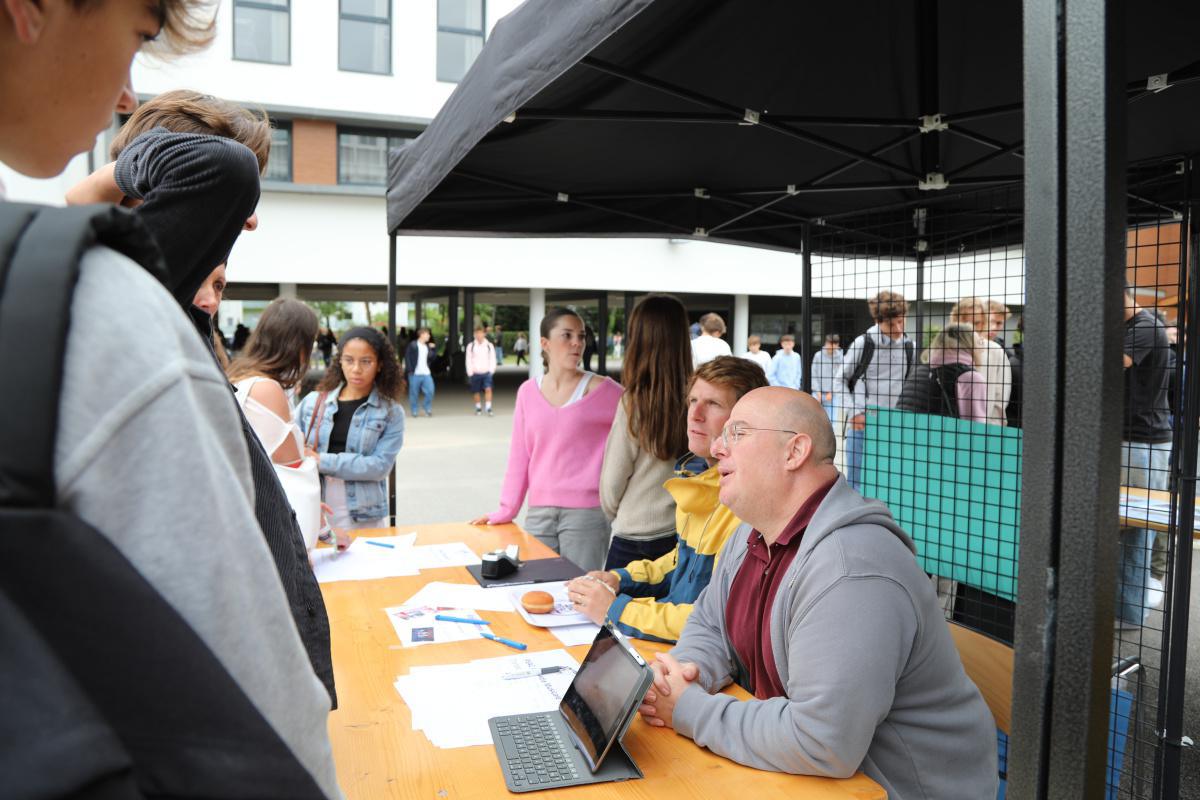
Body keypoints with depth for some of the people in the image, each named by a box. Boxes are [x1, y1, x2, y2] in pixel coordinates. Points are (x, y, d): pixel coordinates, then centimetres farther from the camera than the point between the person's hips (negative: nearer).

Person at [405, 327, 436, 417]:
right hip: (415, 374, -4)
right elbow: (407, 357, -7)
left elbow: (432, 358, 13)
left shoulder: (427, 346, 12)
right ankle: (414, 412, 15)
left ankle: (428, 410, 11)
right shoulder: (413, 345, -4)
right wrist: (410, 370, -13)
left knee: (431, 391, -5)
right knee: (414, 393, 3)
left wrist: (433, 349, -1)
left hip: (426, 373, 4)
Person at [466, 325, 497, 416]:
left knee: (488, 389, -17)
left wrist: (492, 370, -5)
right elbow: (468, 360, 4)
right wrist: (470, 372, -4)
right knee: (476, 392, 7)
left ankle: (489, 408, -15)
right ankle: (478, 408, 24)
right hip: (475, 373, 1)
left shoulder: (489, 345, 4)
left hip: (486, 372, -1)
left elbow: (493, 359, 5)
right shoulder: (470, 346, 4)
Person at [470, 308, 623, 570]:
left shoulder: (602, 390, -5)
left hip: (586, 512, -3)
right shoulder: (528, 392, 5)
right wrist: (506, 511, 8)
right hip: (539, 512, 3)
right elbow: (519, 456, 9)